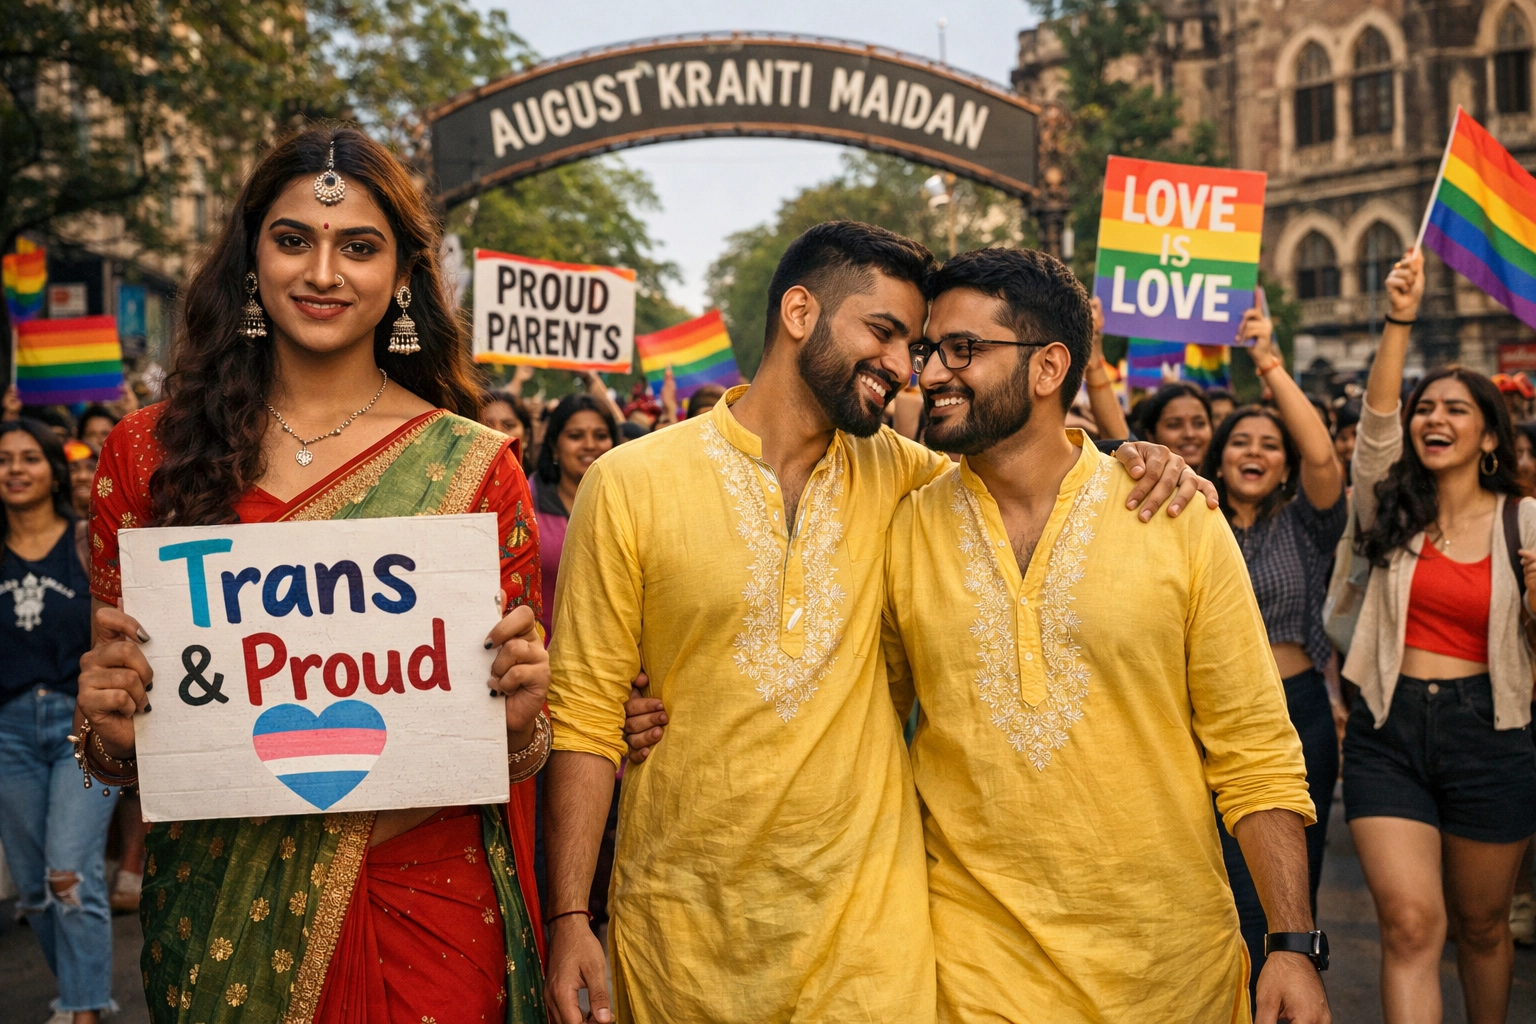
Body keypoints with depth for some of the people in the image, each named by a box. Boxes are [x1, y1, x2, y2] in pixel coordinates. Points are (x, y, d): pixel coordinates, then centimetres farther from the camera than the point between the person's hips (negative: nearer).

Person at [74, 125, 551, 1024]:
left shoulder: (474, 467, -3)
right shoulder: (149, 455, 1)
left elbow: (517, 728, 4)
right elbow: (116, 730, 8)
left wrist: (519, 713, -18)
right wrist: (110, 725, -14)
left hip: (425, 901, -1)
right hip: (217, 907, 2)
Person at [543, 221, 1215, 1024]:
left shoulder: (890, 472, 4)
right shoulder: (630, 485, -6)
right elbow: (586, 714, -5)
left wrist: (1130, 460, -1)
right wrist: (568, 918, -9)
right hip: (682, 922, -2)